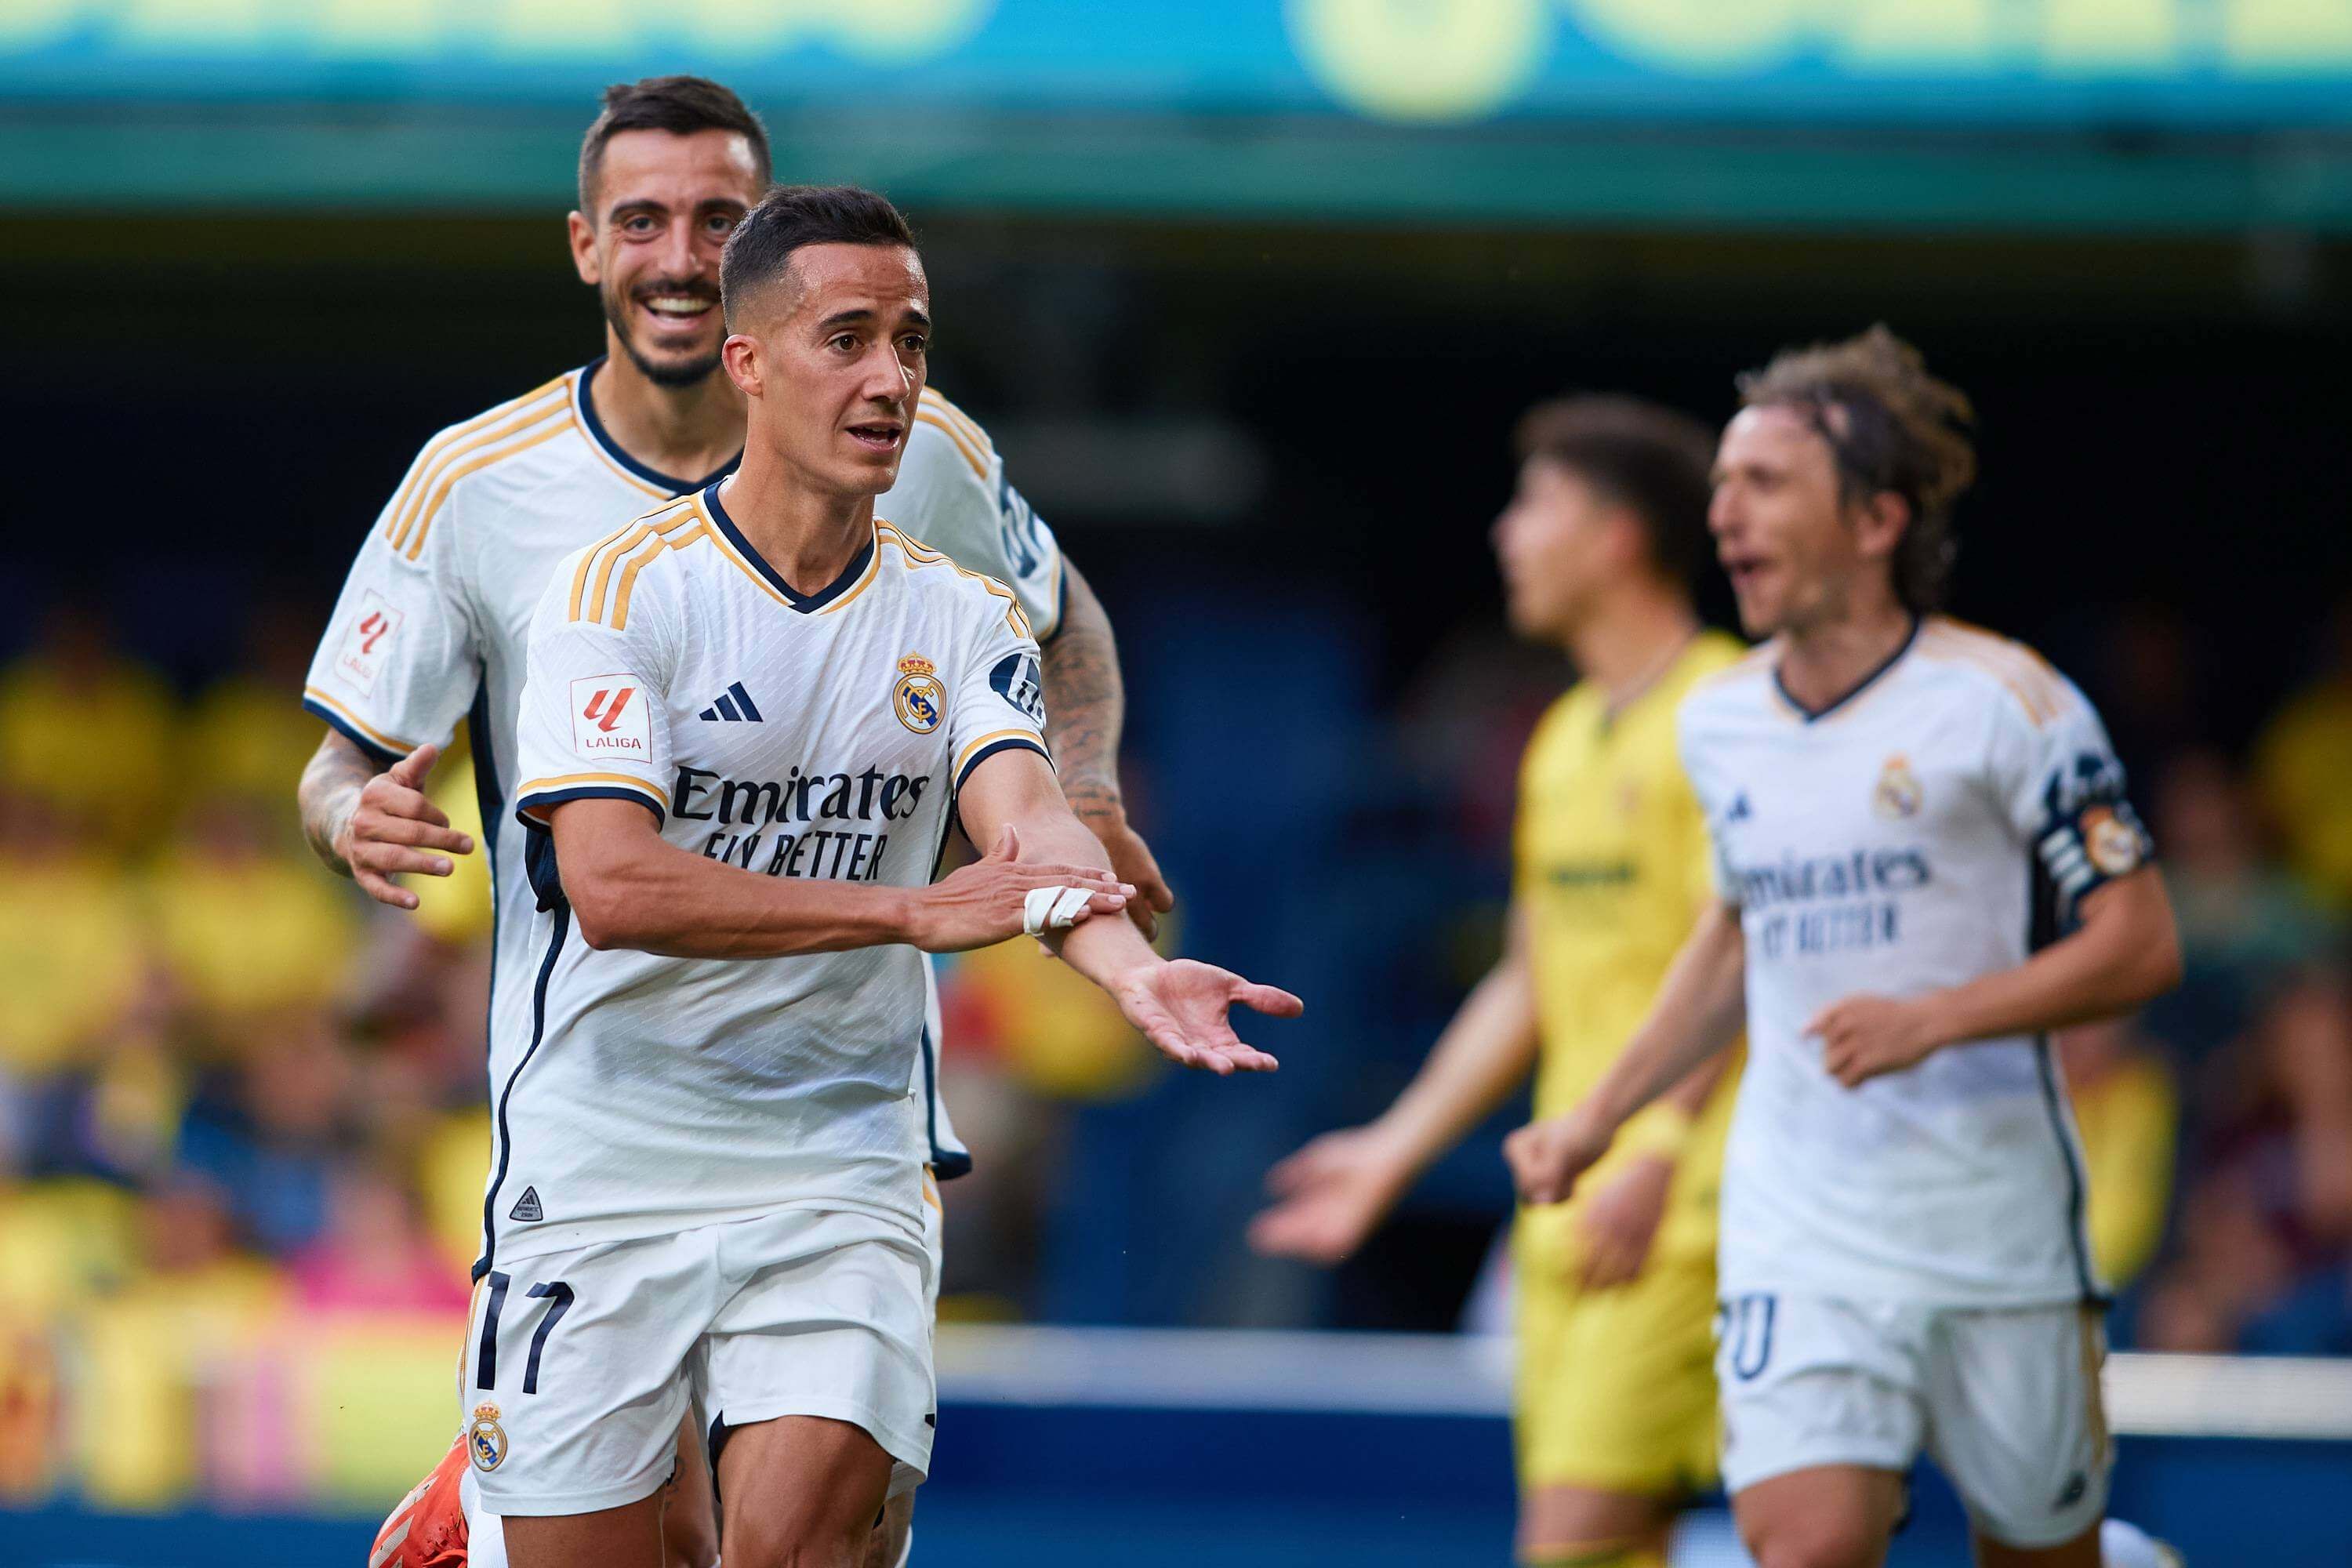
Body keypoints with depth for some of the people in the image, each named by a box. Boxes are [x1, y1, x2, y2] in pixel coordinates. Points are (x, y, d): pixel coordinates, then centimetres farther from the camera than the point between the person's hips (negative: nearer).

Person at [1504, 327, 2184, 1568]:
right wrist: (1596, 1121, 19)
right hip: (1797, 1225, 3)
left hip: (1996, 1221, -3)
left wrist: (1934, 1020, -21)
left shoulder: (2001, 702, -8)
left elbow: (2141, 944, -9)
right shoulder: (1719, 722, 8)